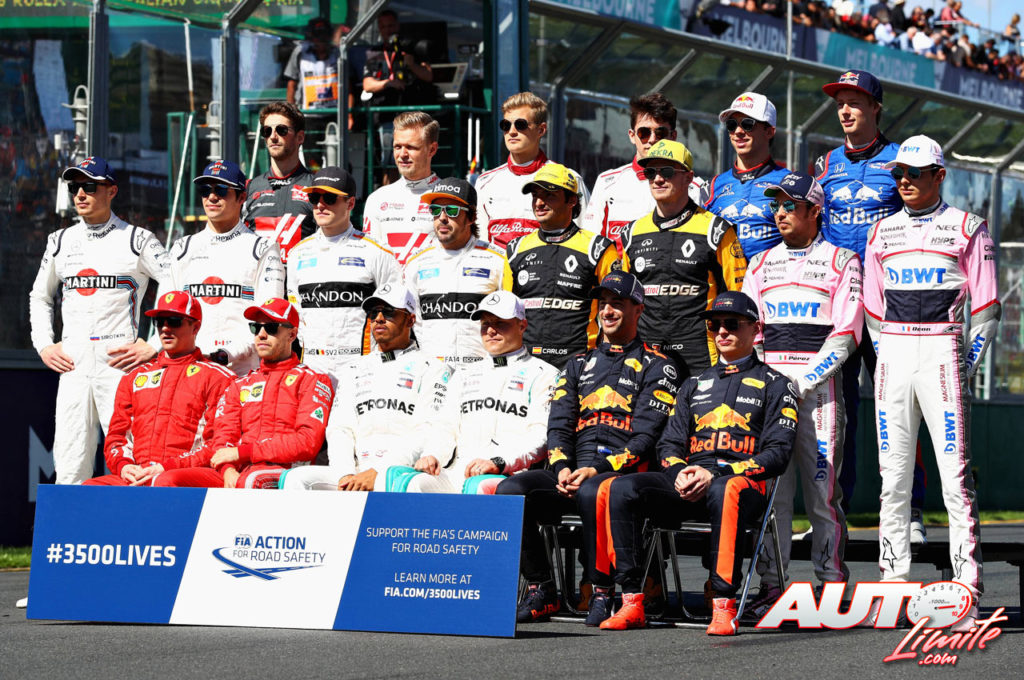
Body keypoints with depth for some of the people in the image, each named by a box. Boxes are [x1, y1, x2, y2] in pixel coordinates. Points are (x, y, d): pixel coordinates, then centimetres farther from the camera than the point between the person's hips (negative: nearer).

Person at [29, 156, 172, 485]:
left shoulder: (137, 240, 2)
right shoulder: (61, 241, 16)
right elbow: (39, 297, 29)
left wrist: (155, 346, -7)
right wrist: (44, 345, 15)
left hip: (121, 362, -4)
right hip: (72, 366, 4)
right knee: (69, 470, -1)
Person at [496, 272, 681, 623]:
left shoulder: (656, 367, 8)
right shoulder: (580, 364, 26)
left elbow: (646, 436, -4)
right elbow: (558, 424, 15)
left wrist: (597, 470, -17)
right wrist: (562, 469, -6)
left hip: (621, 474, -5)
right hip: (570, 473, 5)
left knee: (591, 492, -40)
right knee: (511, 490, -23)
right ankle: (540, 590, -15)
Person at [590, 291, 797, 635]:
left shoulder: (775, 385, 12)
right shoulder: (695, 384, 29)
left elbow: (777, 453, 0)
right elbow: (669, 443, 21)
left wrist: (714, 475, -13)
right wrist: (679, 474, -5)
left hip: (743, 480, -5)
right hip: (686, 484, 5)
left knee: (727, 492, -43)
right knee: (619, 489, -23)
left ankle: (723, 606, -43)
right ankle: (632, 602, -26)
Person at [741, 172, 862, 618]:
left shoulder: (840, 262, 5)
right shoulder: (761, 264, 18)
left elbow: (845, 334, -4)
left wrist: (804, 384, -12)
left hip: (819, 382, -4)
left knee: (821, 488, -6)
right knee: (768, 486, -1)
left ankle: (832, 585, -1)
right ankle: (770, 585, 1)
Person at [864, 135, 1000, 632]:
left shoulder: (967, 228, 4)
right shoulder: (882, 232, 15)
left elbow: (986, 308, 1)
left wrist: (963, 368, -6)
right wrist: (890, 361, 7)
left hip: (943, 351, -4)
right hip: (893, 354, 4)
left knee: (955, 476, -10)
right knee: (892, 477, 3)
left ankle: (967, 594, -11)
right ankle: (893, 589, 6)